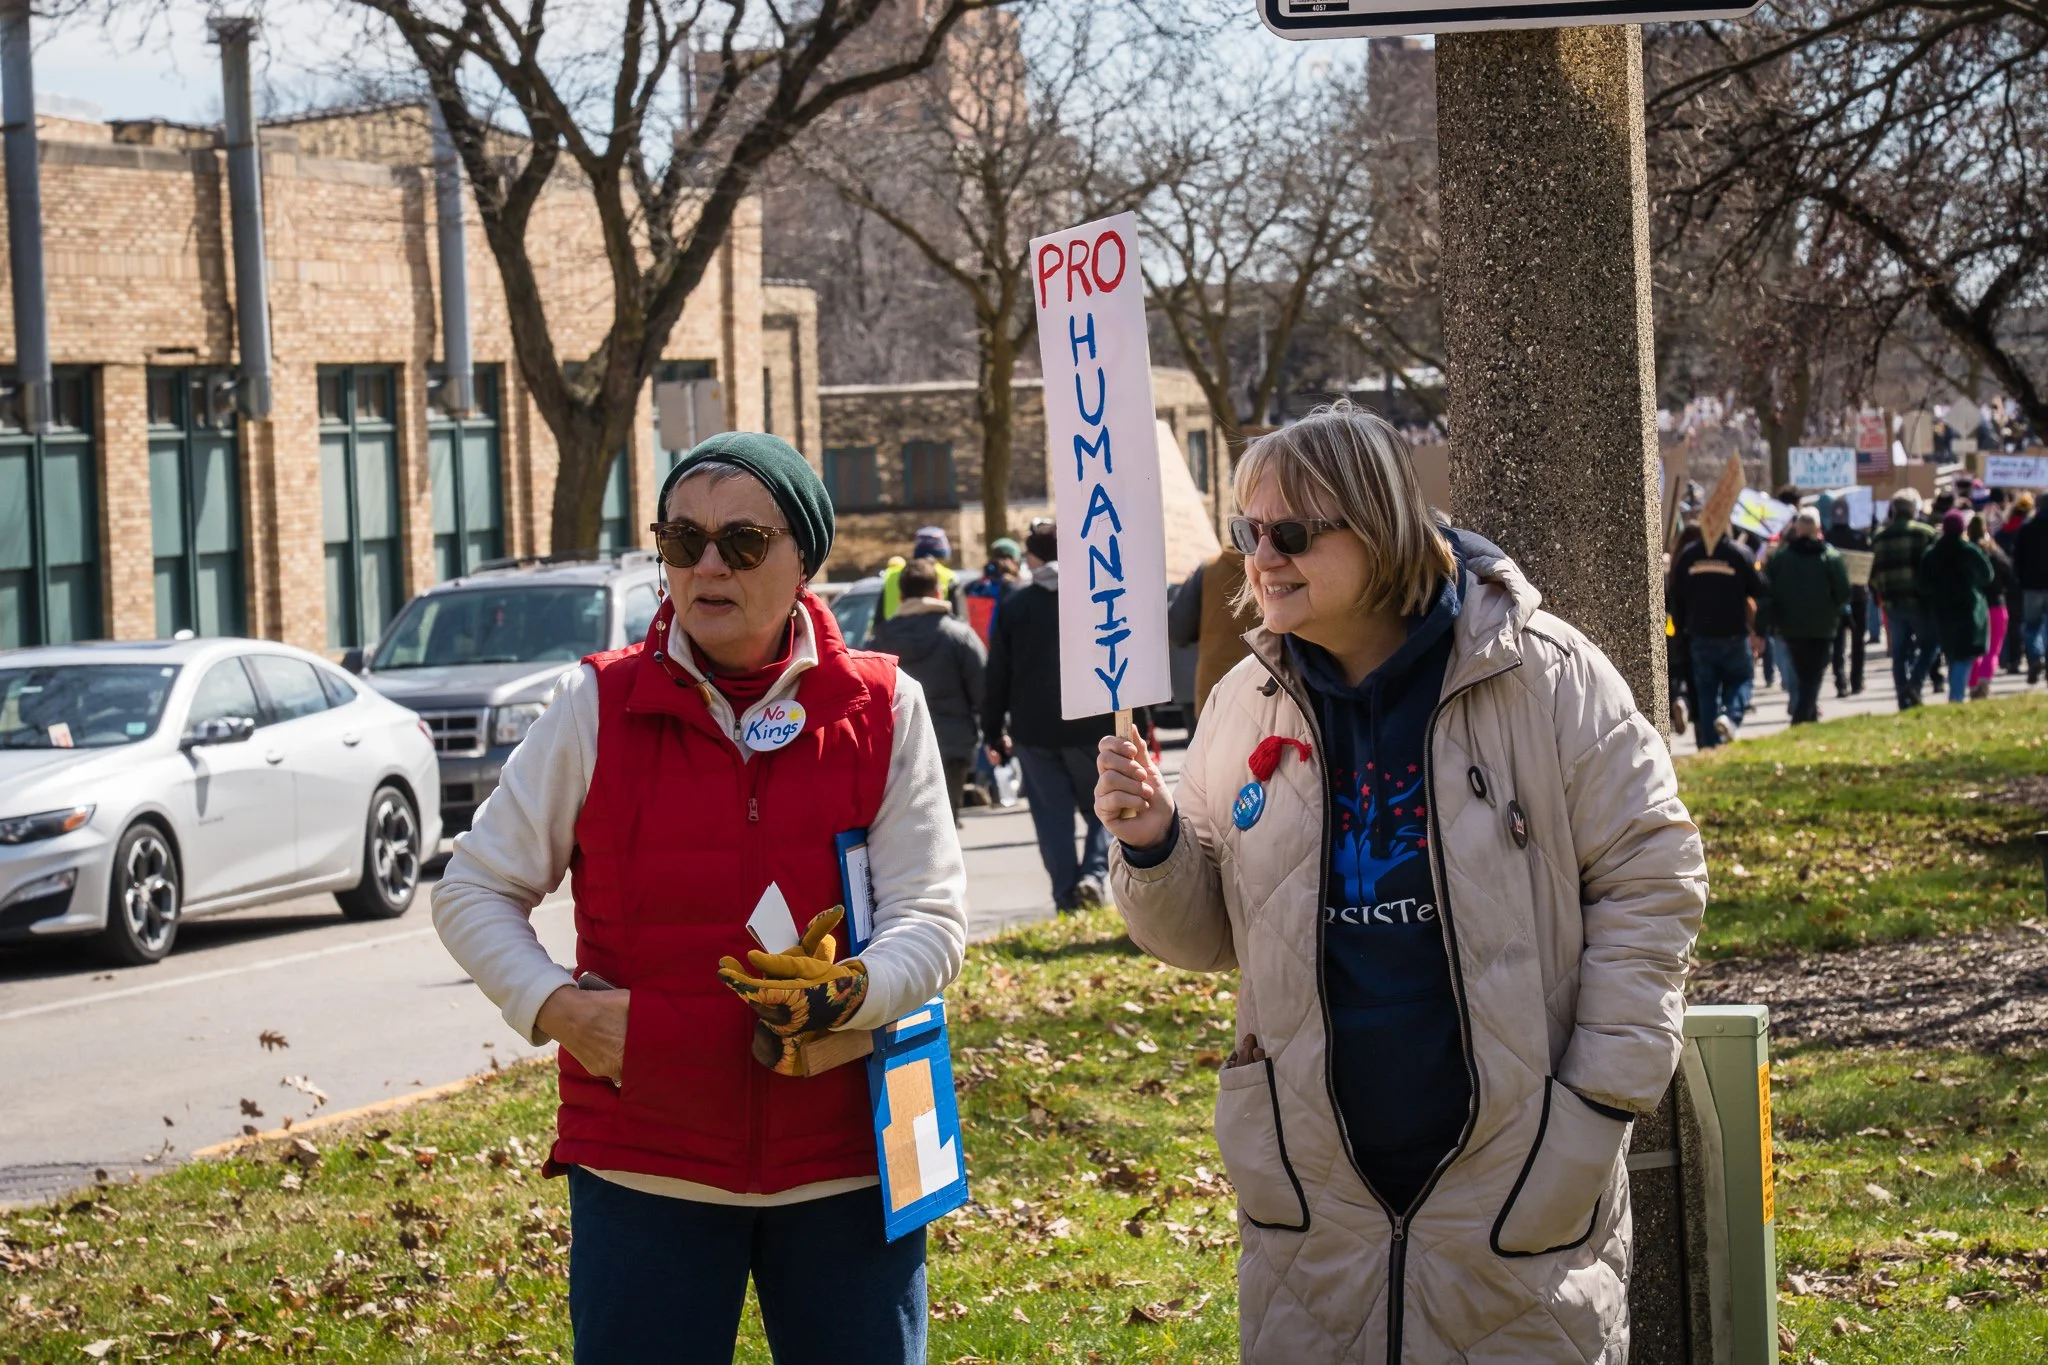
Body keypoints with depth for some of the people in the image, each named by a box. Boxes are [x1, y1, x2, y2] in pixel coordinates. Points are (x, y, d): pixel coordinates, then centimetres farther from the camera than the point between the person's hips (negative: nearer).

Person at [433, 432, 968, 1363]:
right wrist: (553, 1005, -12)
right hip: (643, 1171, -1)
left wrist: (846, 994, -24)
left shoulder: (882, 712, 0)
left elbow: (932, 918, -3)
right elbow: (474, 892, 6)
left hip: (843, 1167, 1)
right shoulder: (599, 708, -1)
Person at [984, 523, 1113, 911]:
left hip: (1034, 732, 0)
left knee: (1053, 817, 6)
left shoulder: (1015, 606, 2)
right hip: (1091, 728, 0)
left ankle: (1067, 896, 2)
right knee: (1102, 808, 11)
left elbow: (997, 675, 4)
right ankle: (1093, 874, -13)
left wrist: (993, 733, 11)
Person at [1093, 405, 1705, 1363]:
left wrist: (1603, 1101, -8)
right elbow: (1206, 933, 12)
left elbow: (1648, 883, -4)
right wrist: (1152, 847, -10)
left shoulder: (1545, 678, -7)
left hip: (1514, 1175, -3)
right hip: (1312, 1197, 4)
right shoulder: (1247, 706, 5)